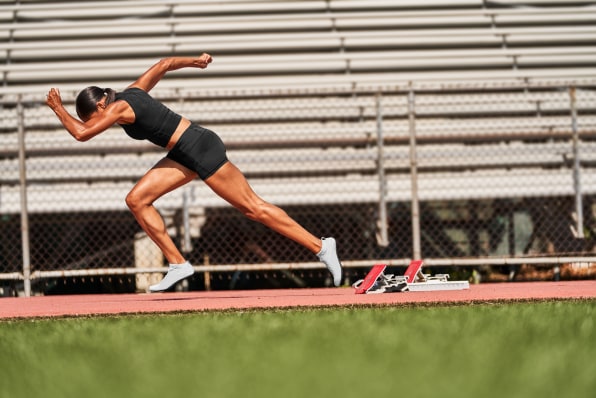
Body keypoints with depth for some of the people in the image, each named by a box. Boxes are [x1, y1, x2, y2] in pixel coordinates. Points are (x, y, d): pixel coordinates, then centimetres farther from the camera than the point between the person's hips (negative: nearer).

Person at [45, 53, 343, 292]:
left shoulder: (118, 107, -16)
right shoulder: (132, 92, 8)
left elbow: (81, 133, -21)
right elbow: (164, 64, 20)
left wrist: (58, 109, -7)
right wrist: (194, 61, 35)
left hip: (201, 150, -10)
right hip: (186, 154, 10)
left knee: (253, 208, -5)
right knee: (136, 200, 3)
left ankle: (321, 246, 1)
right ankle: (177, 264, 5)